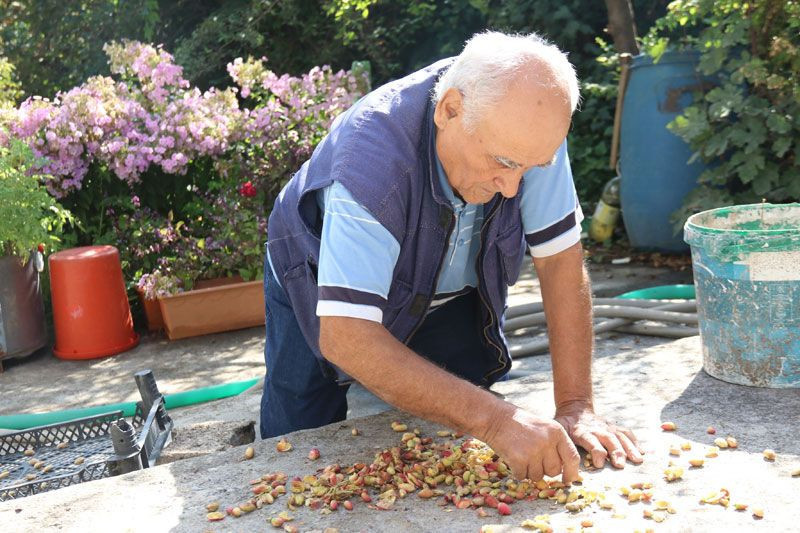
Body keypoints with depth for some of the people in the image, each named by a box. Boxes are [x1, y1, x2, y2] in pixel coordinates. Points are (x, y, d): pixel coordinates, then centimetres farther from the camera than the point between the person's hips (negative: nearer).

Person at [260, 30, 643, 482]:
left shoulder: (526, 127, -29)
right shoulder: (372, 156, -42)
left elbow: (560, 258, -22)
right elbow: (343, 337, -47)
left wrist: (576, 406, -29)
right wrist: (494, 419, -53)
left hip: (449, 296, 4)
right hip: (325, 299, -3)